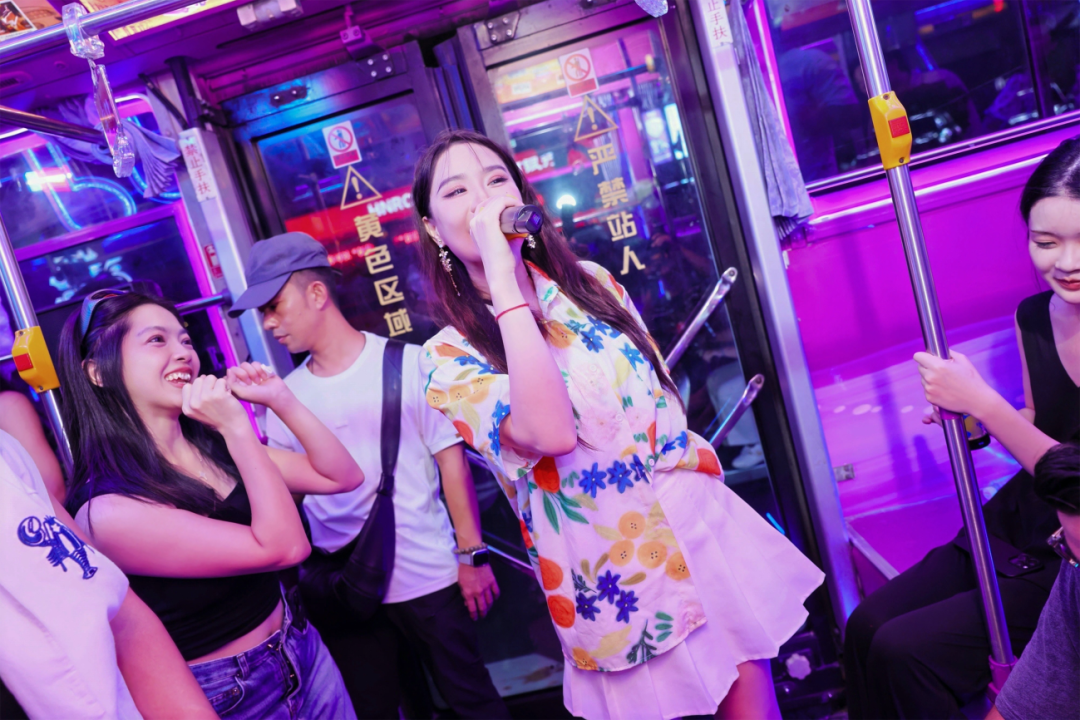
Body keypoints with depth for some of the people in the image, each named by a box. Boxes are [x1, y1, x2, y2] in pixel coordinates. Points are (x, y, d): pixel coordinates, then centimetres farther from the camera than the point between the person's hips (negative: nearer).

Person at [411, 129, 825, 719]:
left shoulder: (591, 283, 4)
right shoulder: (449, 358, -11)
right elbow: (550, 433, -31)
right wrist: (501, 275, -27)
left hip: (703, 529, 4)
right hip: (614, 580, -4)